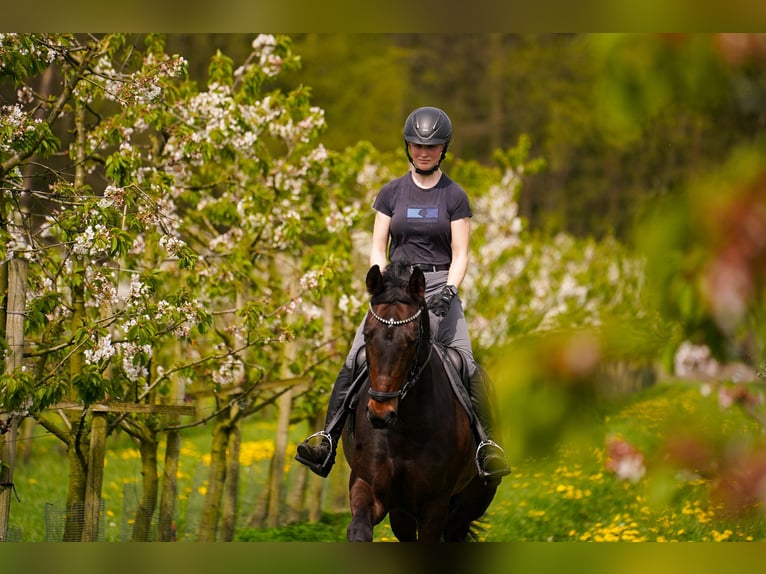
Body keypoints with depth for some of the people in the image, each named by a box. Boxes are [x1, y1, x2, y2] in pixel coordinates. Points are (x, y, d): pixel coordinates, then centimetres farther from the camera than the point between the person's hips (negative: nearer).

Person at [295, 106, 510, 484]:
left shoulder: (454, 197, 4)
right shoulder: (391, 193, 9)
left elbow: (460, 255, 1)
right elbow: (377, 249, 8)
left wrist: (449, 289, -16)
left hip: (439, 286, -1)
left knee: (466, 363, -19)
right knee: (355, 360, -14)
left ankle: (486, 443, -14)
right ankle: (327, 441, -12)